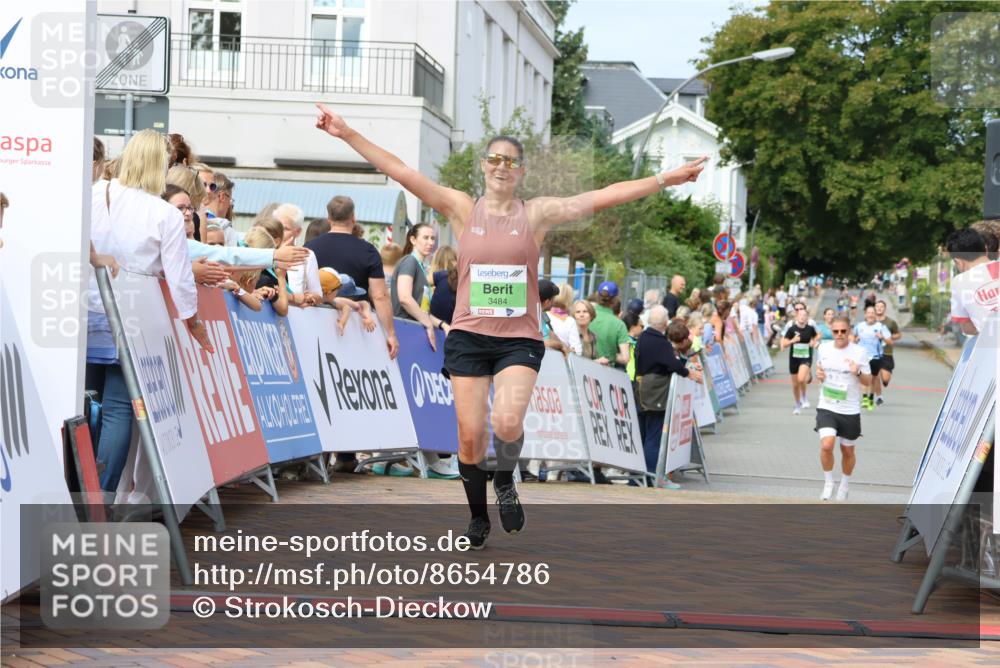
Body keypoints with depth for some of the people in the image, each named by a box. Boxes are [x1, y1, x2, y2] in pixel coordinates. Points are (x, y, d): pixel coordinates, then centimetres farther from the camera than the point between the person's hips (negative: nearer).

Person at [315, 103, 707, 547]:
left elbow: (604, 197, -2)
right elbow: (401, 173, -3)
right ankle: (478, 518, 23)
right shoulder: (462, 209, 3)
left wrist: (666, 179, -7)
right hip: (468, 335, 1)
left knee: (508, 422, -23)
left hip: (519, 338, -1)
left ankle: (505, 481, 10)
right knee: (470, 435, 1)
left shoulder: (536, 214, 3)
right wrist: (346, 134, -10)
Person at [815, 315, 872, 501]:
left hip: (850, 410, -1)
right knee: (826, 445, -19)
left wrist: (858, 373, -22)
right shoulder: (823, 348, 2)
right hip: (827, 407, 1)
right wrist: (818, 375, -6)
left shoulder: (859, 352, -7)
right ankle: (828, 483, 2)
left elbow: (868, 381, -1)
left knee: (848, 451, 12)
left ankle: (845, 484, 38)